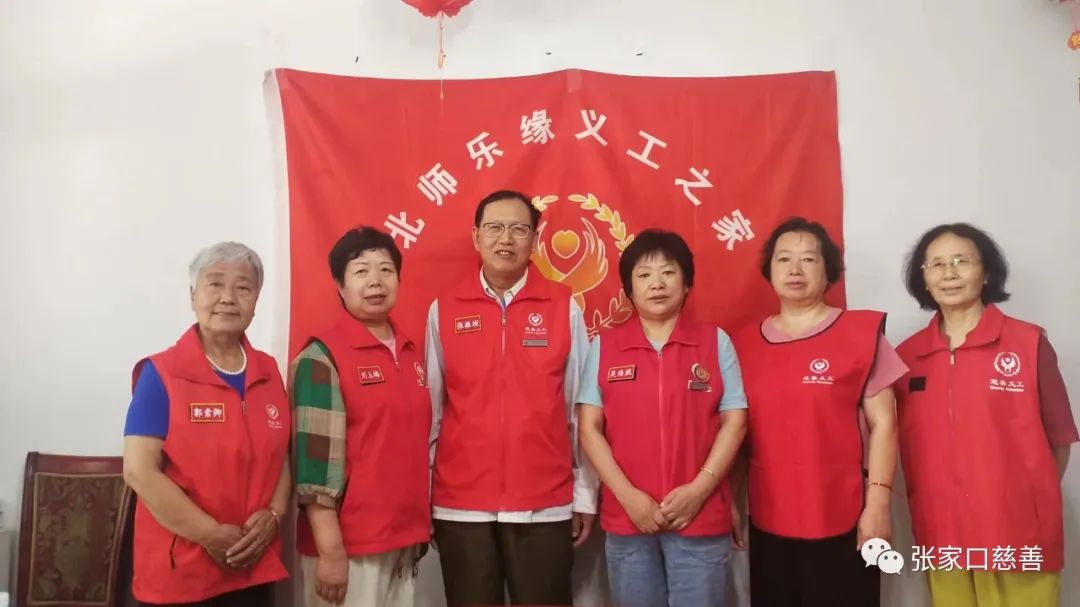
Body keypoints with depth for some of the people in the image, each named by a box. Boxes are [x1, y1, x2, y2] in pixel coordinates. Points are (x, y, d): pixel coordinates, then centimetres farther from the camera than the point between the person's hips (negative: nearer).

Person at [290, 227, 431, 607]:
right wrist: (331, 551, -17)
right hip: (350, 545, -6)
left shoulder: (411, 352, 9)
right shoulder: (323, 358, -11)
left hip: (405, 538, 6)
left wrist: (420, 526, 14)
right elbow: (314, 461, -16)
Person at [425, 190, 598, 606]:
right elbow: (428, 409, 3)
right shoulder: (443, 311, 2)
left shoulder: (563, 308, 0)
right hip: (459, 503, 1)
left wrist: (586, 494, 4)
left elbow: (581, 409, 2)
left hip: (545, 503, 0)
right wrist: (420, 497, 5)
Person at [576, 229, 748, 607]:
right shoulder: (603, 347, 3)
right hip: (626, 516, 1)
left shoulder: (716, 342, 3)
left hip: (701, 515, 0)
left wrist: (699, 488, -10)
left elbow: (734, 421, 1)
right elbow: (589, 428, 0)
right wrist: (627, 495, -9)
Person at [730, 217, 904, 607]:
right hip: (767, 522, 3)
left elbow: (883, 423, -3)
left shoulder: (862, 332, -2)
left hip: (842, 520, -3)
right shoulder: (745, 342, 6)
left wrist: (878, 502, -8)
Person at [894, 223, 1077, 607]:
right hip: (940, 536, 3)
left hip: (1019, 537, -2)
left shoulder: (1030, 344, -4)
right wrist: (923, 507, 3)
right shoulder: (906, 354, 3)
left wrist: (1031, 500, 2)